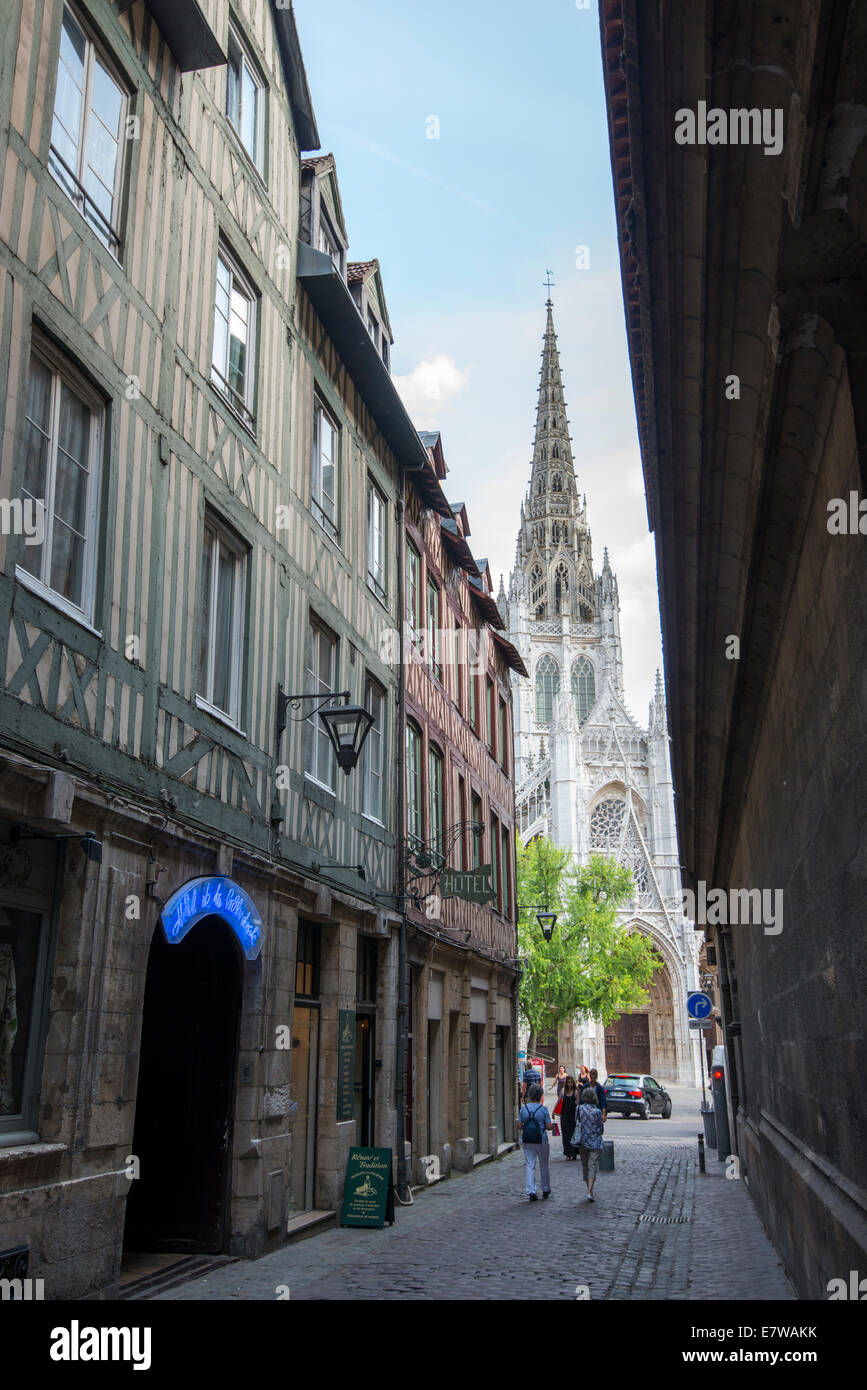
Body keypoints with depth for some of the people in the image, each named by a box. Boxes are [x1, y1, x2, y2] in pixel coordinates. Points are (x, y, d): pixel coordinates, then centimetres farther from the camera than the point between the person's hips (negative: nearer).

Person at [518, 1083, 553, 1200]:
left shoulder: (523, 1108, -3)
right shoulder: (543, 1109, -11)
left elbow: (519, 1126, 0)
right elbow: (549, 1127, -10)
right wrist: (552, 1124, 11)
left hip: (526, 1141, 2)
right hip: (541, 1140, -2)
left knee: (530, 1165, 5)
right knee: (544, 1165, 16)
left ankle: (531, 1191, -5)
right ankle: (546, 1190, 28)